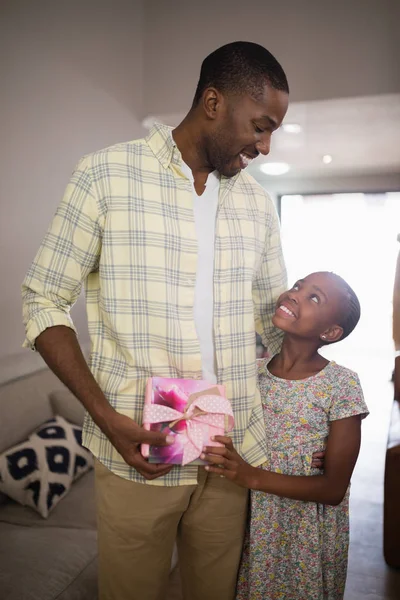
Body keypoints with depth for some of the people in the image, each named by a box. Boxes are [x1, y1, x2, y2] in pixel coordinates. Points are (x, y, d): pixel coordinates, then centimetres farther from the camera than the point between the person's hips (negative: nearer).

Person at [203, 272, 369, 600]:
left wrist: (252, 477, -28)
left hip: (309, 536, -3)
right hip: (252, 524, 3)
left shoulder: (342, 385, -19)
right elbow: (233, 442, 5)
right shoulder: (253, 370, -6)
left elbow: (334, 488, -17)